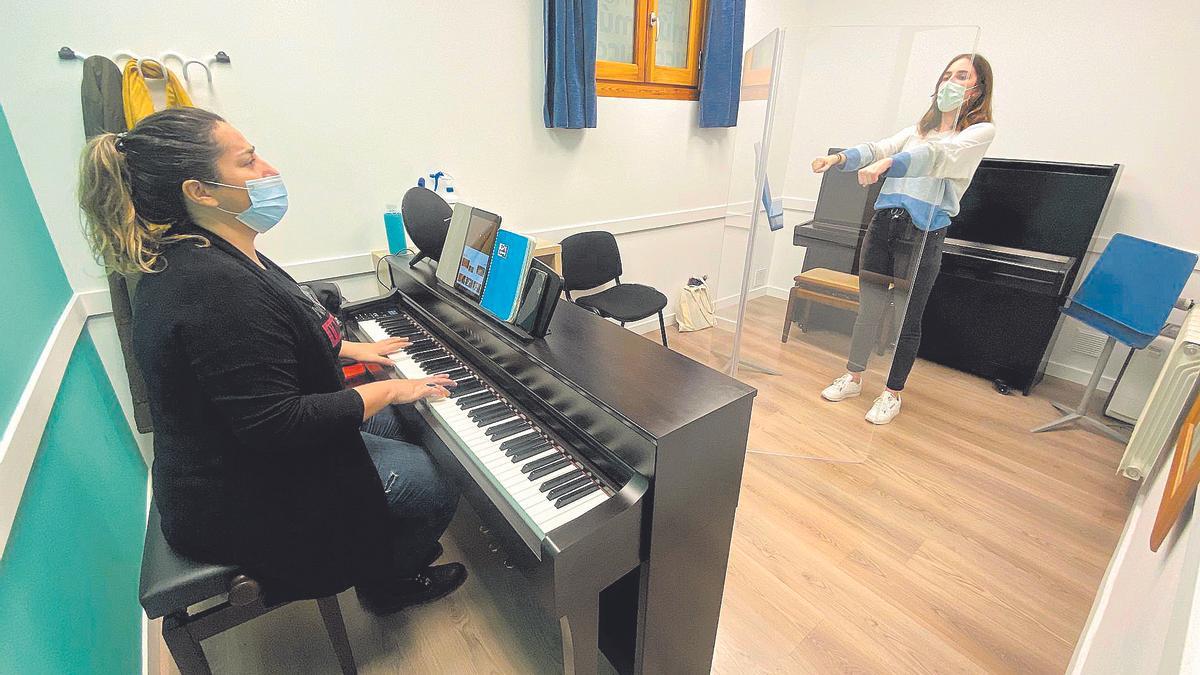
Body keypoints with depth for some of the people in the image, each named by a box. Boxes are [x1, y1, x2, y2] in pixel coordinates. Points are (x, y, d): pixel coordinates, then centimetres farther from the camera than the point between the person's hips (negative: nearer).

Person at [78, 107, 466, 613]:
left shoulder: (194, 257, 2)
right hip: (240, 506, -10)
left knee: (387, 423, 22)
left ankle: (385, 559, 36)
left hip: (227, 459, 10)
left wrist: (349, 349, 13)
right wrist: (388, 390, -22)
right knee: (438, 487, -3)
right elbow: (275, 424, -32)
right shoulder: (215, 288, -33)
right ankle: (387, 584, 29)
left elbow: (264, 348, 17)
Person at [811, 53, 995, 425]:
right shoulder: (921, 127, 20)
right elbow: (879, 147, 6)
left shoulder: (981, 131, 1)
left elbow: (937, 155, -18)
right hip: (884, 222, 5)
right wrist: (840, 157, -13)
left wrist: (886, 164, -35)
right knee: (869, 307, 8)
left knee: (908, 317, 3)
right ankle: (853, 378, 23)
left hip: (923, 232, -5)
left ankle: (893, 393, 18)